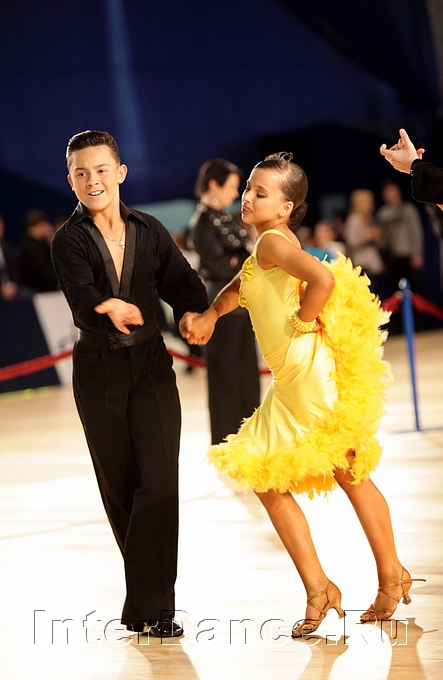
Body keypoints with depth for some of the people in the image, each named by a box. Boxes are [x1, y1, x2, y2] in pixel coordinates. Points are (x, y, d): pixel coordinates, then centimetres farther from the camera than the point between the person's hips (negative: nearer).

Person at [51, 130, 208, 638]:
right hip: (98, 372, -1)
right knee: (119, 487, 7)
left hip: (151, 366, 1)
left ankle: (151, 606, -6)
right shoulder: (69, 241, -8)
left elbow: (182, 282, -4)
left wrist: (192, 311, -24)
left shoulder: (150, 232, 1)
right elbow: (84, 304, -22)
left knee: (159, 482, -10)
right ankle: (148, 590, 26)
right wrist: (111, 312, -41)